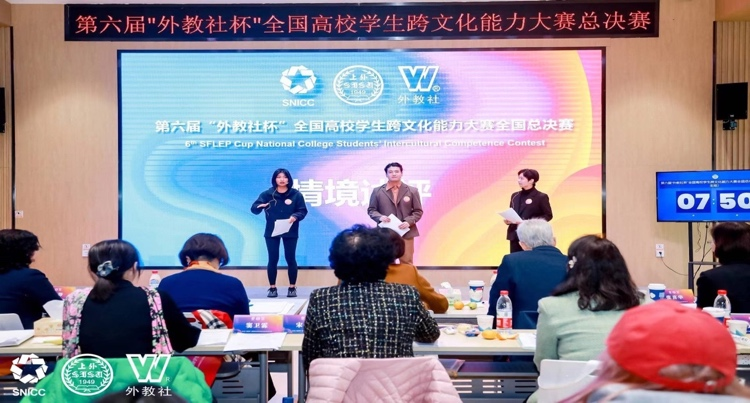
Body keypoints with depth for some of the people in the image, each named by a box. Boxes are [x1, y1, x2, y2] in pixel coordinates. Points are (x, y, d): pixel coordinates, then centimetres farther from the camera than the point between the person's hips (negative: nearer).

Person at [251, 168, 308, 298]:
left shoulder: (296, 194, -1)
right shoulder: (267, 194, 0)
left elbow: (303, 211, -2)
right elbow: (253, 208, -5)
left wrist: (295, 216, -23)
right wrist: (259, 206, -29)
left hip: (290, 233, 0)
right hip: (271, 233, 0)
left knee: (291, 259, 3)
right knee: (273, 260, 2)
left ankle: (292, 287, 13)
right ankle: (272, 288, 10)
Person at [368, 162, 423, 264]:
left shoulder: (412, 191, 6)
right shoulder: (377, 191, 6)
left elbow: (418, 211, 5)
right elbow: (371, 210, 8)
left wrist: (408, 222, -12)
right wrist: (380, 217, -13)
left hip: (406, 232, 0)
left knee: (407, 263, 5)